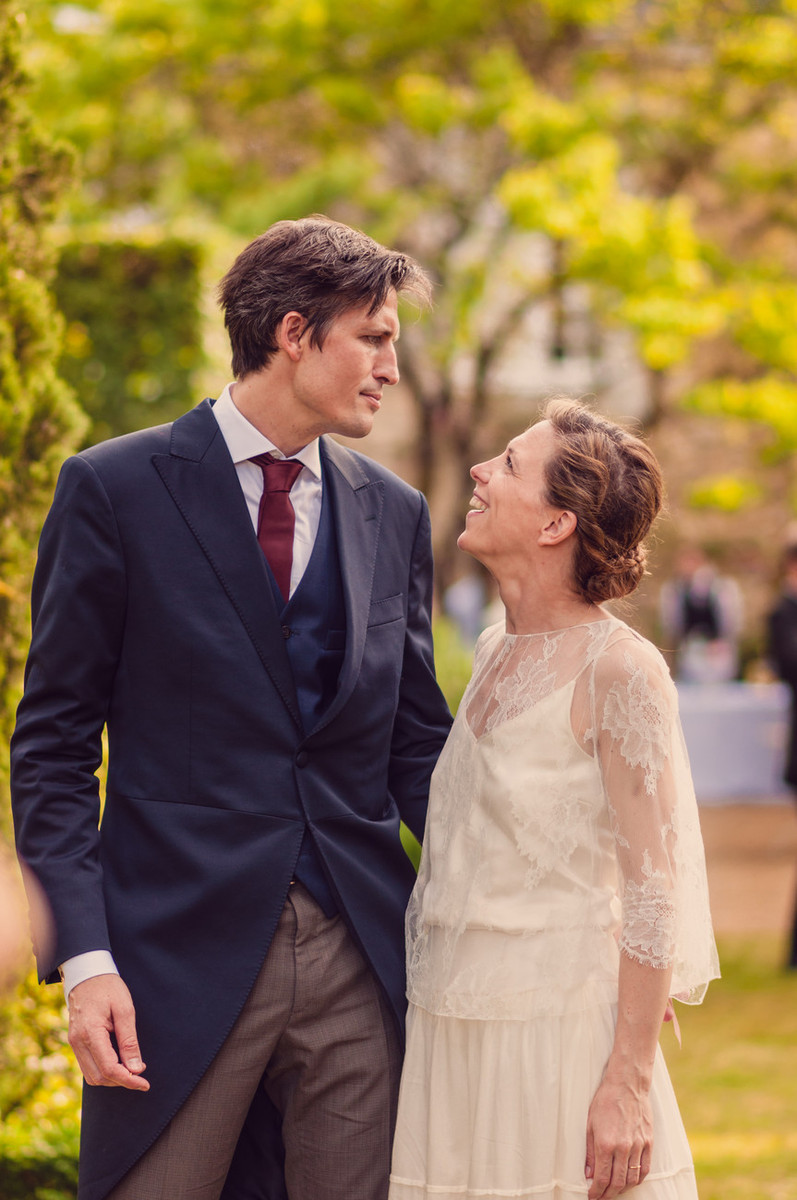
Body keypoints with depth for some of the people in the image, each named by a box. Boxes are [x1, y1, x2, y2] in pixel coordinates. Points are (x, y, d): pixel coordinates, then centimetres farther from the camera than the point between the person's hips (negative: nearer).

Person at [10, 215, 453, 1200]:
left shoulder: (394, 512, 12)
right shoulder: (115, 490, -1)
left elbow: (415, 741, 15)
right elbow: (53, 744, -2)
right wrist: (84, 956, -11)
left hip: (359, 961, 4)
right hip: (180, 952, -4)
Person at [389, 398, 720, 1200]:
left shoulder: (619, 670, -13)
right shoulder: (494, 652, 10)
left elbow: (653, 890, -14)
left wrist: (629, 1082, -17)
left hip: (560, 1038, -7)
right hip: (450, 1036, 7)